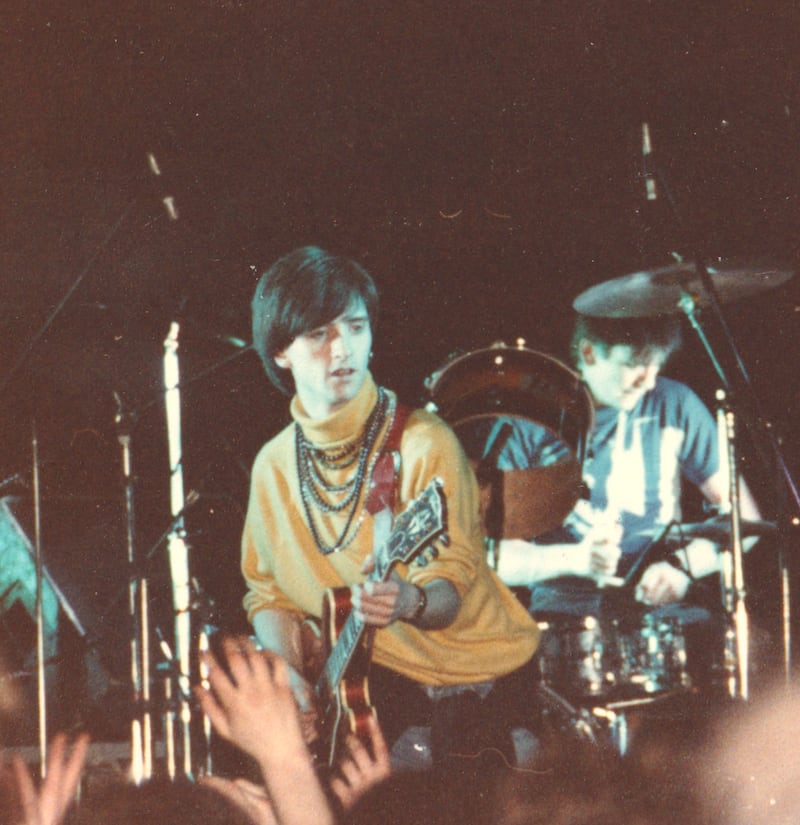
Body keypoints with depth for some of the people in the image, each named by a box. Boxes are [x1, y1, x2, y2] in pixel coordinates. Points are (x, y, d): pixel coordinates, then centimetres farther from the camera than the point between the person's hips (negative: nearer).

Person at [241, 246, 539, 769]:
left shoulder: (423, 445, -12)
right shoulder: (275, 466, 3)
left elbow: (452, 587, -16)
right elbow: (270, 592, 11)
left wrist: (410, 602, -39)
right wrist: (287, 671, -7)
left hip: (470, 664, -4)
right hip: (364, 671, 4)